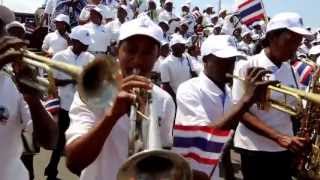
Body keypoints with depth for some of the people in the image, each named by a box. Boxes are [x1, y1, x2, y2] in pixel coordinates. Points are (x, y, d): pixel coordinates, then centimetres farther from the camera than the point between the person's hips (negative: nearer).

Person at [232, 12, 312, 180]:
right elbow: (240, 111, -14)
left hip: (285, 149, 5)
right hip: (254, 149, -5)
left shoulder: (291, 71, 4)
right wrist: (278, 137, -23)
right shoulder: (246, 67, -11)